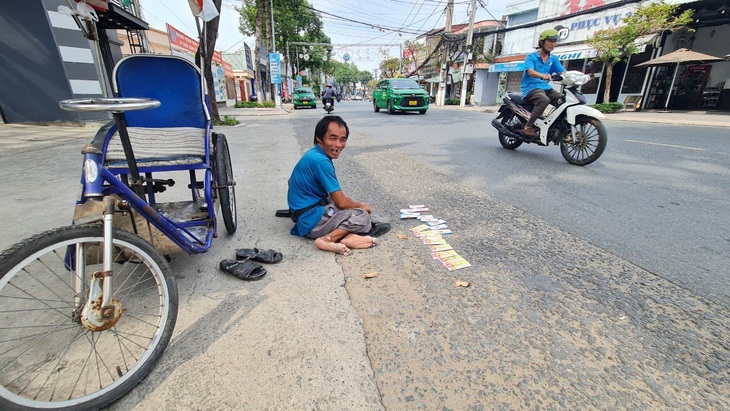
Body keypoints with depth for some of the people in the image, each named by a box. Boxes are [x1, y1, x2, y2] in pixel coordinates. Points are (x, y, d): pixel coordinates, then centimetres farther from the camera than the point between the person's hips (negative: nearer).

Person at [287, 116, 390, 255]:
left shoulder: (312, 154, 7)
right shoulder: (321, 161, -23)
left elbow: (291, 181, 22)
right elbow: (342, 202, -20)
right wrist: (362, 206, 2)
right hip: (311, 221, -10)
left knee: (355, 204, 18)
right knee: (362, 216, -12)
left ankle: (347, 236, -7)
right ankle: (327, 239, -18)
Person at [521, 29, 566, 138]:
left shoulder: (553, 59, 15)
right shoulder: (531, 57, -1)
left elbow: (563, 72, 5)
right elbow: (530, 72, -20)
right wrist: (543, 75, -40)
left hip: (546, 87, 6)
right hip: (531, 88, -6)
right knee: (544, 100, -36)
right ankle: (528, 127, -29)